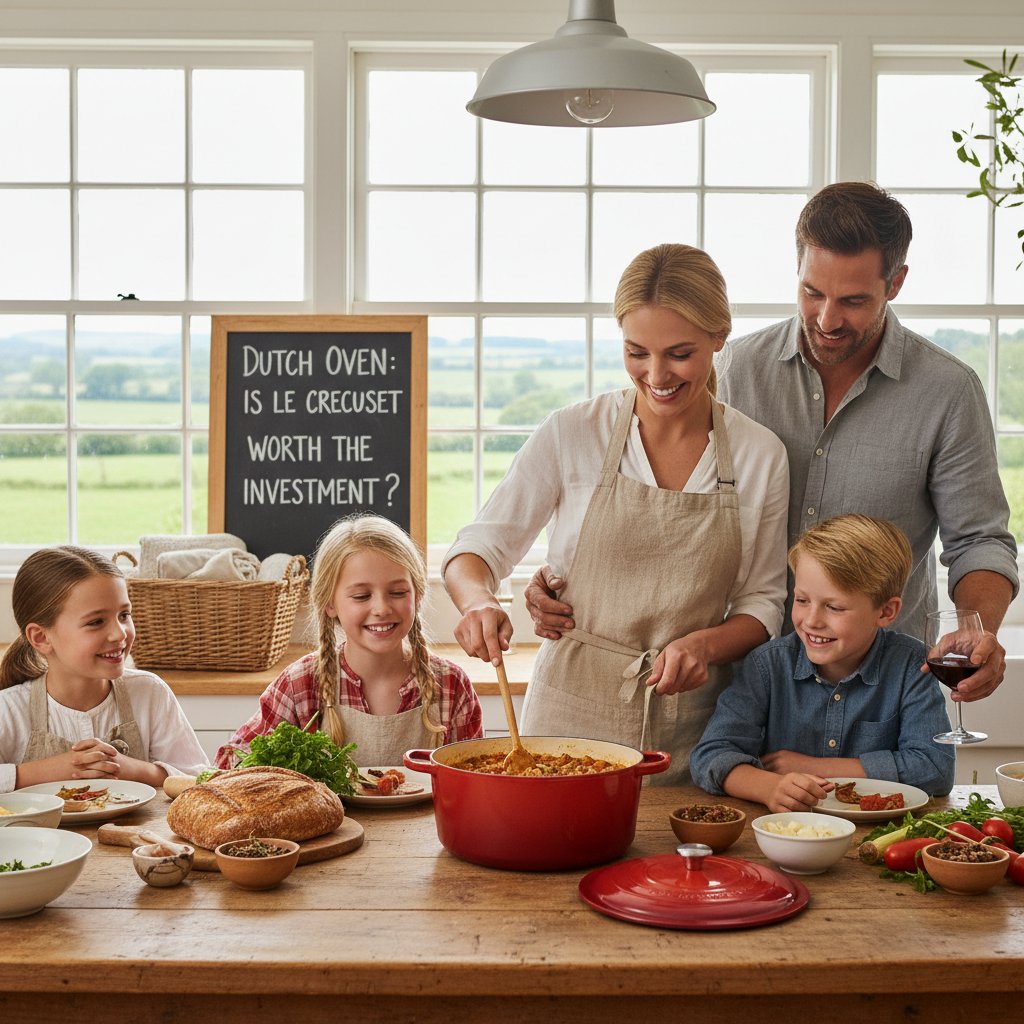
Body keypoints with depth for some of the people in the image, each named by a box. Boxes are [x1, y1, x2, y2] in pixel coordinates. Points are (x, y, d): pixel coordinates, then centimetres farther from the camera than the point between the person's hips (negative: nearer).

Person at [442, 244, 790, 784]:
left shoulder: (761, 455, 1)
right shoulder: (573, 433, -4)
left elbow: (763, 601, 7)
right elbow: (480, 545, 0)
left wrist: (706, 644, -13)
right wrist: (479, 602, -23)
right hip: (572, 715, -1)